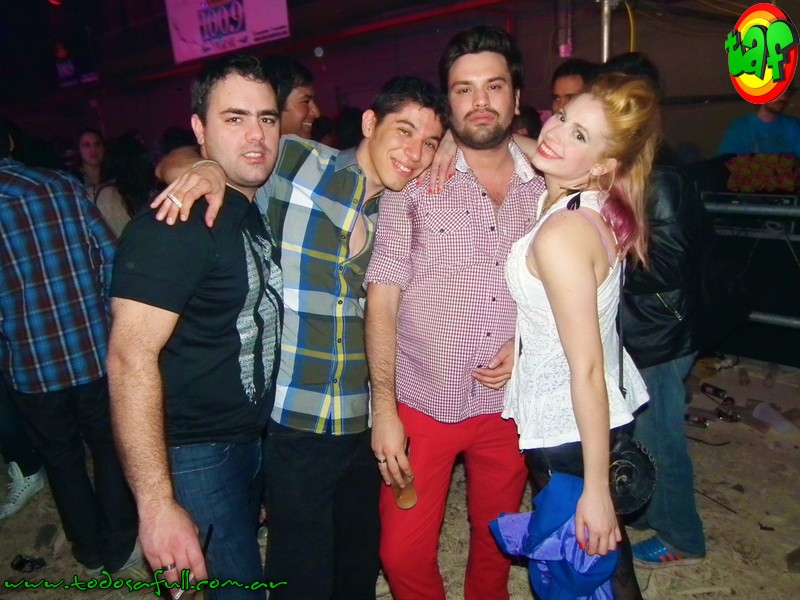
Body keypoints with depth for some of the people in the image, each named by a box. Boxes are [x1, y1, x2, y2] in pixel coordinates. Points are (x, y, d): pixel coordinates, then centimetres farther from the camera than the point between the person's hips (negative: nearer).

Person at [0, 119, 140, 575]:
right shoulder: (62, 185, -3)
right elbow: (110, 255, -3)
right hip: (96, 350, 1)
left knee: (63, 460, 19)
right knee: (111, 448, 18)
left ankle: (91, 551, 35)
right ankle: (121, 547, 31)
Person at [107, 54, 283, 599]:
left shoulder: (262, 211, 6)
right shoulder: (177, 222, -21)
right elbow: (131, 358, -27)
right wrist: (157, 505, -30)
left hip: (254, 436, 8)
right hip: (198, 452, -8)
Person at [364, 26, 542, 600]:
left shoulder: (546, 189, 1)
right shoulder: (414, 182, -7)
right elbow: (383, 297, -8)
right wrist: (384, 408, -12)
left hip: (508, 402, 3)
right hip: (422, 402, -2)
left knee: (496, 543, 20)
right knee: (403, 552, 6)